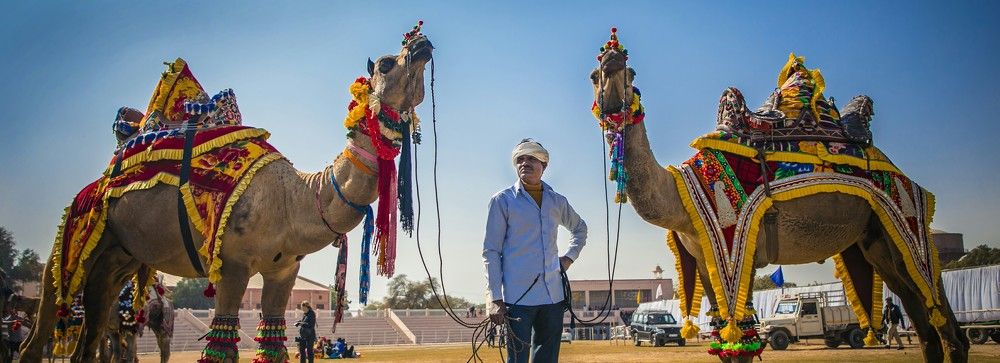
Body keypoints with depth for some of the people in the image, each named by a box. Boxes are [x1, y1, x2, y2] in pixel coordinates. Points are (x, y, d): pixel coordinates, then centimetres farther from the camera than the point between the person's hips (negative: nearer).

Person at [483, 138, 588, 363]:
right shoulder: (502, 201, -1)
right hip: (518, 298, -5)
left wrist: (570, 256, 14)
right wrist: (495, 299, -9)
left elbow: (580, 229, 32)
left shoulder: (557, 201, 12)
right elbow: (490, 252, -3)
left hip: (553, 295, 5)